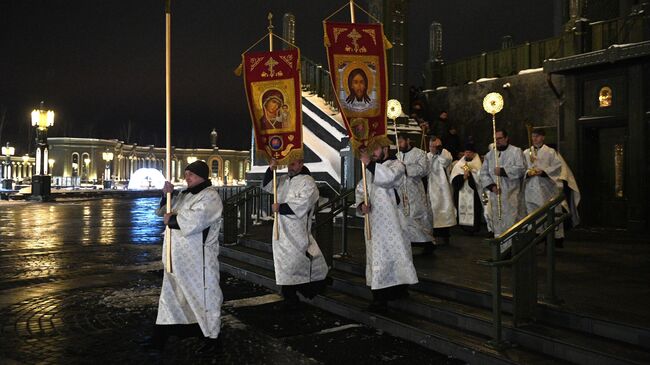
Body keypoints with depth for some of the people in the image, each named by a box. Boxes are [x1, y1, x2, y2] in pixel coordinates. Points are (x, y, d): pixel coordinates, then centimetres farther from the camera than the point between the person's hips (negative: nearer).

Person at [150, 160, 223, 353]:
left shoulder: (210, 196, -12)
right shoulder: (185, 195, 15)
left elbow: (194, 219, -25)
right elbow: (164, 210, 15)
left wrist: (172, 219, -12)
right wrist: (167, 195, -3)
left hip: (198, 259, -9)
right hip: (178, 257, 9)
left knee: (204, 295, 0)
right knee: (173, 294, 18)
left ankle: (212, 337, 13)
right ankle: (161, 336, 33)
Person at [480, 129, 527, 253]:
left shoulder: (516, 151, 1)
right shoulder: (490, 154, 13)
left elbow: (521, 168, -12)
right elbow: (483, 172, 8)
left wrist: (502, 171, -15)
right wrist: (491, 186, -7)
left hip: (512, 195, -4)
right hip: (495, 195, 5)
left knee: (512, 223, -7)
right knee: (498, 224, 6)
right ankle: (500, 251, 14)